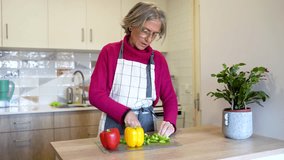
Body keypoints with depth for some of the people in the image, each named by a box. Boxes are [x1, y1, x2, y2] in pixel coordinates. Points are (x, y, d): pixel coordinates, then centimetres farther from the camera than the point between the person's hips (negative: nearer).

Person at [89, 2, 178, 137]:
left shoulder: (158, 59, 5)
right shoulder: (110, 52, -2)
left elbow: (169, 97, 5)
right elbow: (95, 94, -6)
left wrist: (170, 122, -15)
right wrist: (124, 112, -19)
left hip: (147, 126, 2)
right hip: (113, 125, -2)